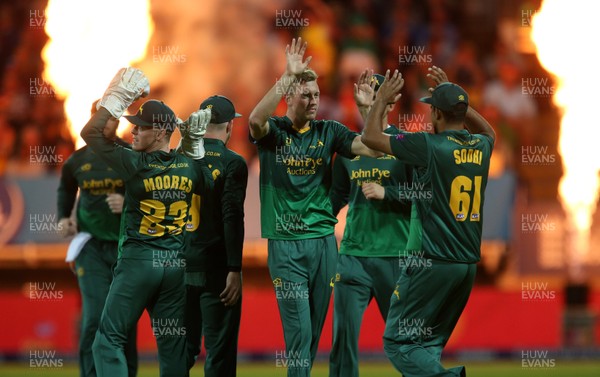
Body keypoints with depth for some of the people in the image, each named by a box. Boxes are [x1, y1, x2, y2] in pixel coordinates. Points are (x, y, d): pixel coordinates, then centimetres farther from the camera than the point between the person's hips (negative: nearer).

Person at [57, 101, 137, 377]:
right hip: (91, 245, 1)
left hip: (127, 246, -1)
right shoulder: (77, 161, 4)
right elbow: (65, 190, 23)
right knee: (95, 316, -11)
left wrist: (129, 204, -21)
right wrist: (63, 218, 7)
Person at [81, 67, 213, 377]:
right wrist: (195, 143, 18)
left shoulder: (136, 164, -12)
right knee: (173, 344, 8)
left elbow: (90, 132, -6)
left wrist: (117, 96, -1)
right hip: (175, 264, 5)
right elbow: (209, 186, 27)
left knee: (109, 340, -2)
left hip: (138, 259, -5)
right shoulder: (189, 166, 3)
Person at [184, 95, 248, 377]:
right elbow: (232, 218, -14)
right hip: (215, 269, -5)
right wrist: (235, 270, -14)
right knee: (220, 351, -2)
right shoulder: (232, 163, -7)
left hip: (181, 266, 5)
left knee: (183, 348, 12)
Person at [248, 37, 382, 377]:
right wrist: (289, 75, -28)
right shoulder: (274, 131, -1)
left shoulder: (329, 132, 7)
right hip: (286, 243, -4)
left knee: (316, 326, 10)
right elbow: (256, 119, -25)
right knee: (298, 328, -9)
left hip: (323, 239, 4)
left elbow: (373, 148, -4)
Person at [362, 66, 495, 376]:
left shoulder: (429, 146, -12)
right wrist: (453, 94, 31)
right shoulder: (481, 147, 7)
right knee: (430, 343, 15)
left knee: (398, 341, -3)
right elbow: (488, 131, 34)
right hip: (468, 264, 7)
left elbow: (371, 137, -2)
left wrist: (382, 100, 13)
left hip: (430, 262, -7)